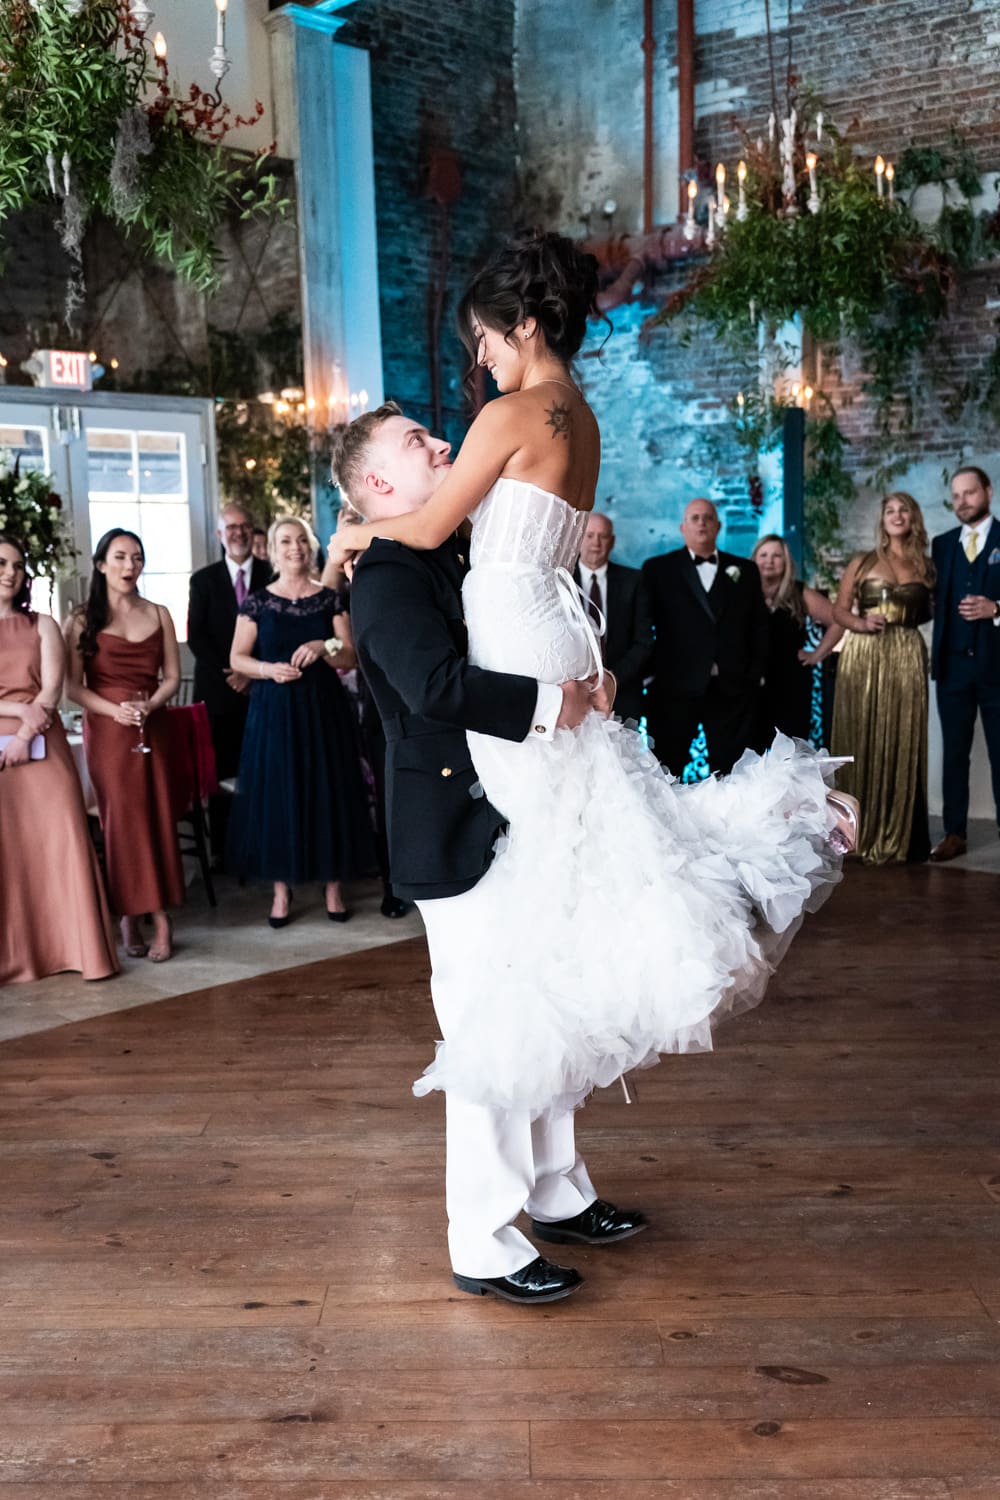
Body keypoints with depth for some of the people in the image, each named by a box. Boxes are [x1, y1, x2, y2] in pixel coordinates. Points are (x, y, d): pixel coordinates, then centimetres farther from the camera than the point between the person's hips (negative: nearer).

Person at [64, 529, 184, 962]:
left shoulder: (159, 615, 9)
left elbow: (172, 676, 6)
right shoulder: (83, 620, 0)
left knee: (158, 818, -1)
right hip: (107, 729, -2)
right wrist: (115, 710, -19)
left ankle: (160, 917, 3)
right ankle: (129, 916, 4)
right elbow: (73, 686, -4)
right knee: (120, 820, -2)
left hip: (153, 728, 2)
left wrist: (149, 706, -12)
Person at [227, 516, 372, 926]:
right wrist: (268, 669, -16)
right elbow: (237, 658, 2)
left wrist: (324, 648, -19)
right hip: (274, 711, 0)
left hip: (324, 709, 0)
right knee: (277, 794, 1)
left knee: (328, 792, 2)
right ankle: (282, 887, 11)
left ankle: (333, 884, 13)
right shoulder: (257, 603, 4)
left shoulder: (331, 599, 4)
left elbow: (350, 657, 1)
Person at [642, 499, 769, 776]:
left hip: (733, 688, 2)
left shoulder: (745, 570, 13)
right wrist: (650, 672, -6)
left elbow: (759, 626, 11)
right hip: (675, 688, -2)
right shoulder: (658, 569, 5)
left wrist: (755, 673, 2)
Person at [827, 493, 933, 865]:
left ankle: (898, 838, 4)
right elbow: (839, 611, 4)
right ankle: (862, 833, 7)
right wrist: (861, 623, -13)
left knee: (902, 745, -1)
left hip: (907, 659, 1)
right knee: (862, 743, 0)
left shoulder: (925, 567, 11)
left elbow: (925, 612, 15)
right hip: (863, 657, -1)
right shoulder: (862, 562, 7)